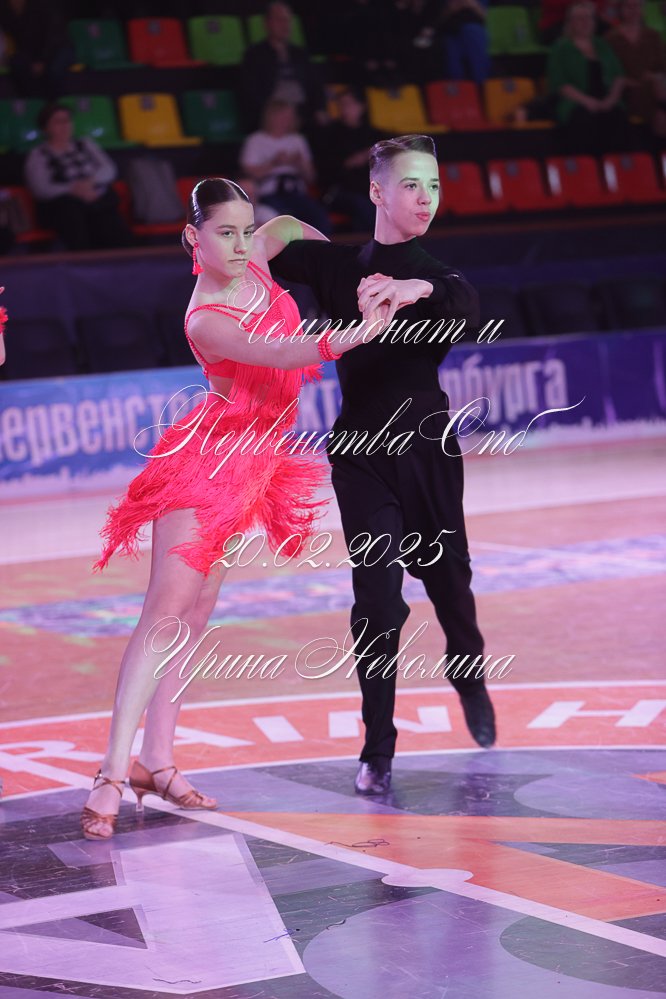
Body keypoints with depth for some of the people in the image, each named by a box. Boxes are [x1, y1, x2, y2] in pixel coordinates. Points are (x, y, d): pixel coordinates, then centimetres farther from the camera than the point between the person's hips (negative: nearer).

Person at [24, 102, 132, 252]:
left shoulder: (85, 145, 24)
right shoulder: (38, 155, 11)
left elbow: (109, 169, 14)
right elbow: (40, 189, -3)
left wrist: (89, 182, -9)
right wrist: (73, 189, -18)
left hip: (99, 201, 3)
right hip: (62, 205, -3)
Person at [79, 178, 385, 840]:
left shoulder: (251, 263, 0)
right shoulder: (207, 321, -23)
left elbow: (286, 226, 22)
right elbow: (269, 354, -39)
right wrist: (337, 341, -54)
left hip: (250, 463, 8)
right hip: (209, 457, -8)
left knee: (195, 612, 7)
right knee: (167, 611, -14)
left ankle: (156, 760, 9)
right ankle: (112, 774, -17)